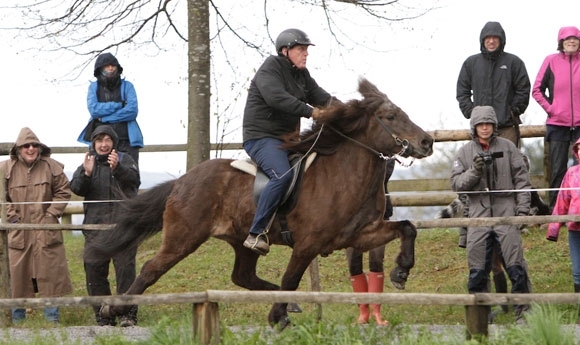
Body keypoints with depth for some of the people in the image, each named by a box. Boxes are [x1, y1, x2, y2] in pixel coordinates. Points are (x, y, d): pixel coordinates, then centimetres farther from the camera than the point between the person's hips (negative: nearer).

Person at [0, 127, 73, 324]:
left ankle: (52, 319, 9)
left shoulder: (51, 167, 1)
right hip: (17, 231, 0)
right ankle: (17, 319, 12)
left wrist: (52, 213, -4)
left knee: (50, 273, 1)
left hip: (46, 231, 0)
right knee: (17, 274, 2)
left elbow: (63, 192, 6)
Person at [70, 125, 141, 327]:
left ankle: (128, 315, -8)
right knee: (94, 272, 1)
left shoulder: (124, 161, 8)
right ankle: (103, 317, 7)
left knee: (125, 269, -9)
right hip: (95, 226, 3)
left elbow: (134, 179, -13)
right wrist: (86, 174, -21)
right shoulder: (87, 164, 16)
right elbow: (76, 188, -1)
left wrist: (117, 168, -33)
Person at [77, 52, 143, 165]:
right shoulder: (94, 87, 12)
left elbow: (132, 111, -5)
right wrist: (119, 105, -6)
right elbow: (93, 109, -5)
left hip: (126, 140, 0)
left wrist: (105, 118, -7)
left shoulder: (127, 86, 9)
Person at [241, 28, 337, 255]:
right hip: (261, 137, -10)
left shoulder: (301, 74, 16)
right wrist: (310, 111, -30)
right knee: (283, 174, -33)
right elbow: (276, 97, -28)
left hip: (288, 138, 10)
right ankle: (256, 234, -34)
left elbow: (320, 96, 10)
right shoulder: (269, 70, -11)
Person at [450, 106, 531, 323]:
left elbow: (521, 179, 4)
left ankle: (523, 310, 2)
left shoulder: (507, 147, 5)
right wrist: (475, 172, -14)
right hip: (479, 213, 2)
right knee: (477, 270, 4)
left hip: (506, 211, -2)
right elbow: (456, 183, 3)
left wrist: (523, 208, -3)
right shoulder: (465, 152, 8)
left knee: (515, 266, -5)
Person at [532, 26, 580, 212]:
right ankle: (555, 209, 8)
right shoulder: (551, 61, 2)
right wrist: (550, 108, -3)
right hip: (557, 125, 0)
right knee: (558, 170, 3)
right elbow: (537, 90, 7)